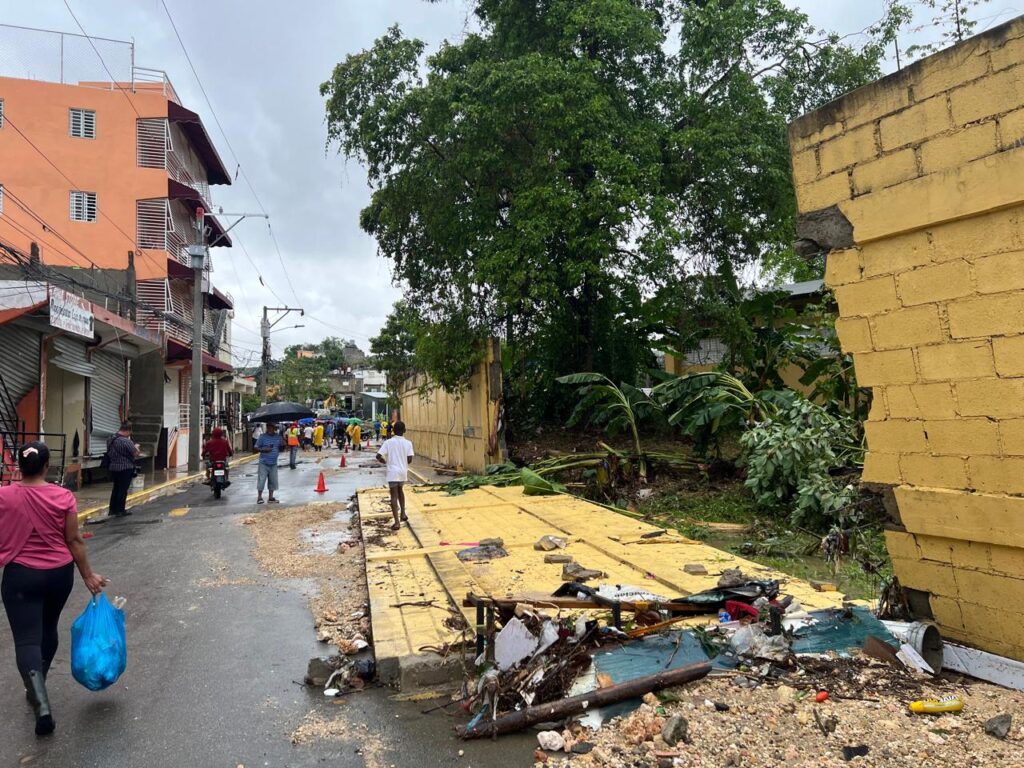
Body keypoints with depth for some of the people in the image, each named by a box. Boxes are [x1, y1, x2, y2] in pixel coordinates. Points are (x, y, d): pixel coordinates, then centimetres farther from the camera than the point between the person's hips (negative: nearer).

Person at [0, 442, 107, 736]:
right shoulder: (64, 497, -9)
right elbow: (74, 541, -5)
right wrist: (88, 576, 3)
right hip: (60, 574, 2)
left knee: (27, 640, -2)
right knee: (48, 629, 22)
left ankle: (42, 704, -17)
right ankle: (36, 688, 37)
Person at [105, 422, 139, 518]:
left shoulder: (111, 439, 6)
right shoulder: (126, 441, -20)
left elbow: (109, 453, 19)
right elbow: (136, 454, -18)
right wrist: (136, 447, 4)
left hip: (113, 468, 8)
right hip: (125, 469, -8)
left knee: (116, 488, 17)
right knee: (123, 490, 1)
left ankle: (112, 509, 22)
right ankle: (120, 511, 5)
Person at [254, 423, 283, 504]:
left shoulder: (278, 437, 6)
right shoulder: (262, 436, -4)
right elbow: (256, 448, -3)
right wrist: (264, 450, -20)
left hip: (273, 463, 4)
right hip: (263, 463, -4)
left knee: (273, 481, 7)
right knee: (261, 480, -5)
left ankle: (270, 498, 17)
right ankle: (259, 497, 7)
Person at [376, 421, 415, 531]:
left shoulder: (388, 442, -6)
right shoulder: (408, 443, -2)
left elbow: (378, 456, -11)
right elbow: (409, 459, -7)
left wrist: (386, 462, 9)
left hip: (393, 472, -3)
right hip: (403, 472, 3)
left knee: (394, 496, -1)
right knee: (400, 491, 28)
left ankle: (397, 522, -9)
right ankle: (403, 514, 30)